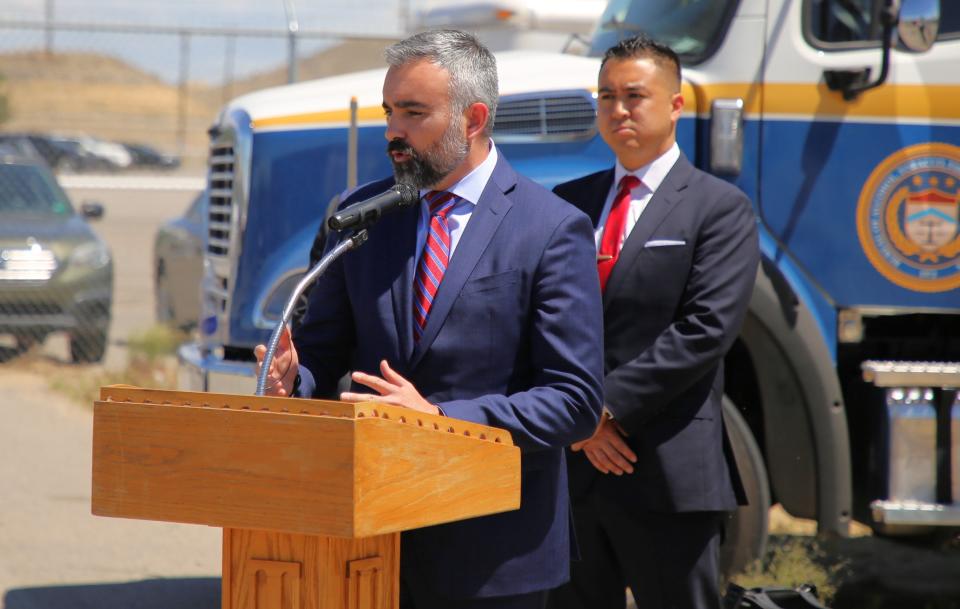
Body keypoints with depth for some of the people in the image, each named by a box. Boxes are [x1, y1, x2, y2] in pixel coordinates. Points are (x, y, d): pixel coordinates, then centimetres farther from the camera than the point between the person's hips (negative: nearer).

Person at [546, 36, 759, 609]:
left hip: (667, 475, -5)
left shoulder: (720, 209, -1)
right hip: (568, 466, 5)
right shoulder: (569, 202, 14)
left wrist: (609, 404, -15)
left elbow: (707, 327, -12)